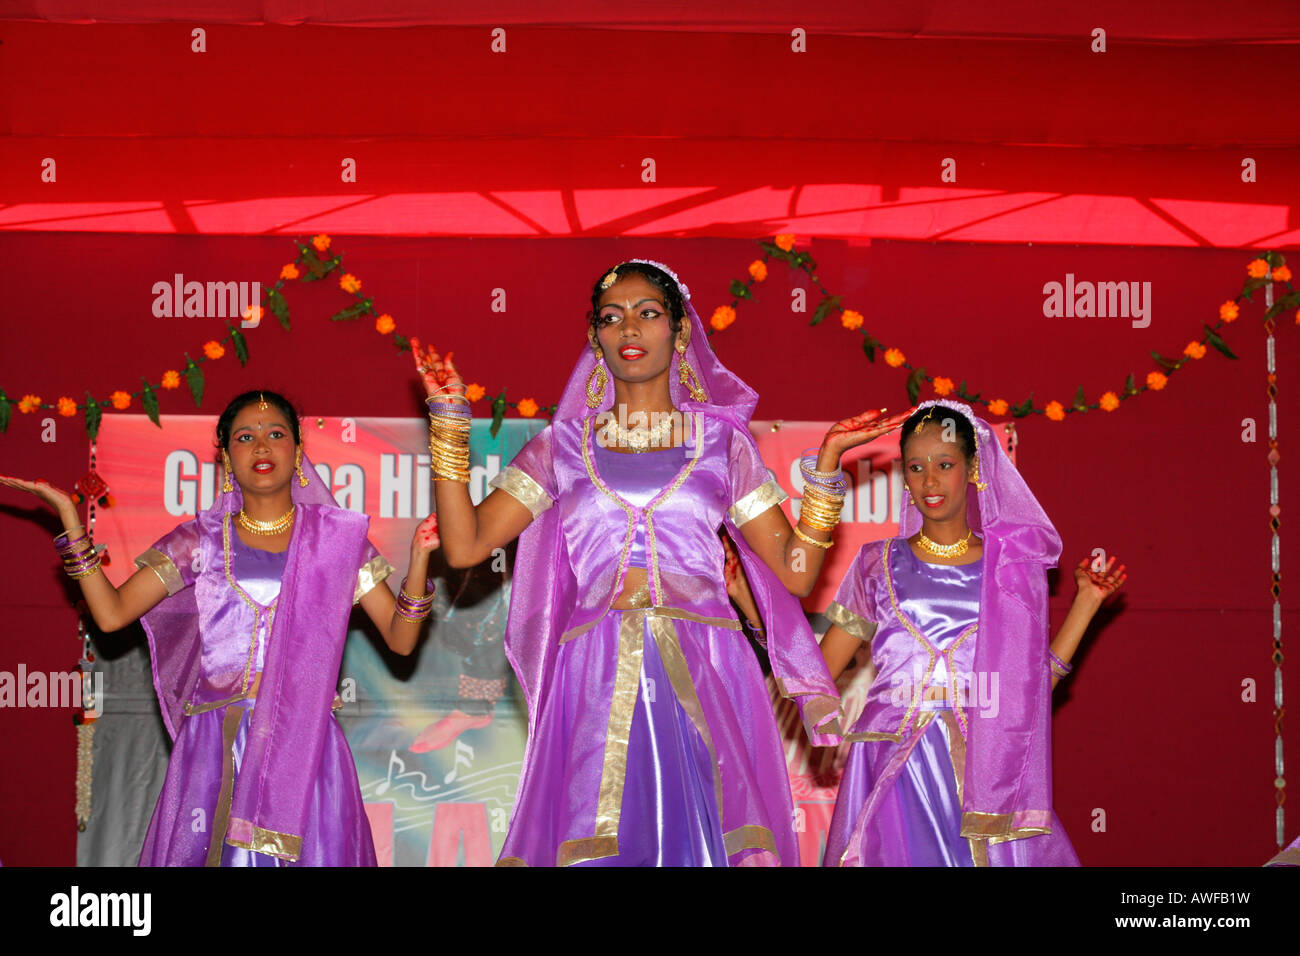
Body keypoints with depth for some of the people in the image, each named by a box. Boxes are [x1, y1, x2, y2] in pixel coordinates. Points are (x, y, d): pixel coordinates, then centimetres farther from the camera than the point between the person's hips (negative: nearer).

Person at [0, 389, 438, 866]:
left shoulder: (335, 537, 7)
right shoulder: (202, 540, 9)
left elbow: (400, 639, 4)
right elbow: (111, 613, 2)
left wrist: (419, 557, -9)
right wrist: (70, 521, -1)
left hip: (304, 742, 0)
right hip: (216, 748, 0)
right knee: (210, 850, -2)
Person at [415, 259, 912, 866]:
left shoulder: (722, 440, 12)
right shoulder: (563, 445, 12)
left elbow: (796, 570, 9)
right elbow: (464, 545, 3)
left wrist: (828, 458, 2)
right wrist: (449, 418, 2)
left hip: (705, 681, 0)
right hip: (598, 691, 0)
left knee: (704, 840, -6)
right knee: (598, 848, -5)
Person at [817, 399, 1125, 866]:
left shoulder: (1013, 567, 7)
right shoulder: (879, 564, 7)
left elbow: (1031, 685, 6)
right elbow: (815, 671, 8)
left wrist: (1086, 601, 6)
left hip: (981, 770, 0)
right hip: (894, 770, 0)